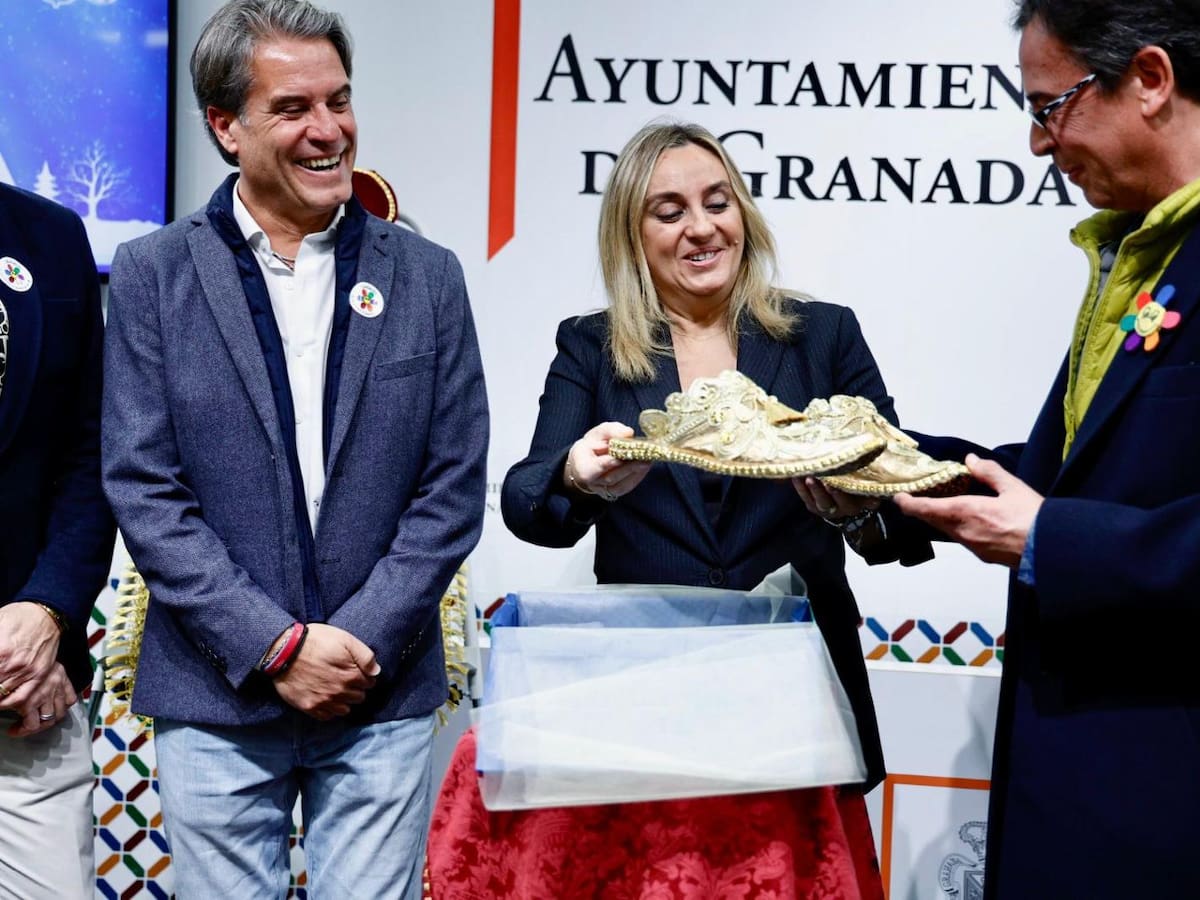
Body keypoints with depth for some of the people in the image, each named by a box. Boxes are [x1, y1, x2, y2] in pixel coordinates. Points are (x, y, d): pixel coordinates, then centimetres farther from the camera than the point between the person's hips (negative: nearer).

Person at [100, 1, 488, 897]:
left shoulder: (427, 276, 4)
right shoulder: (153, 275, 1)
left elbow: (453, 488, 2)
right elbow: (142, 488, -4)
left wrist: (361, 641, -8)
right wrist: (276, 645, -11)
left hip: (384, 693, 1)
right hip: (216, 699, 0)